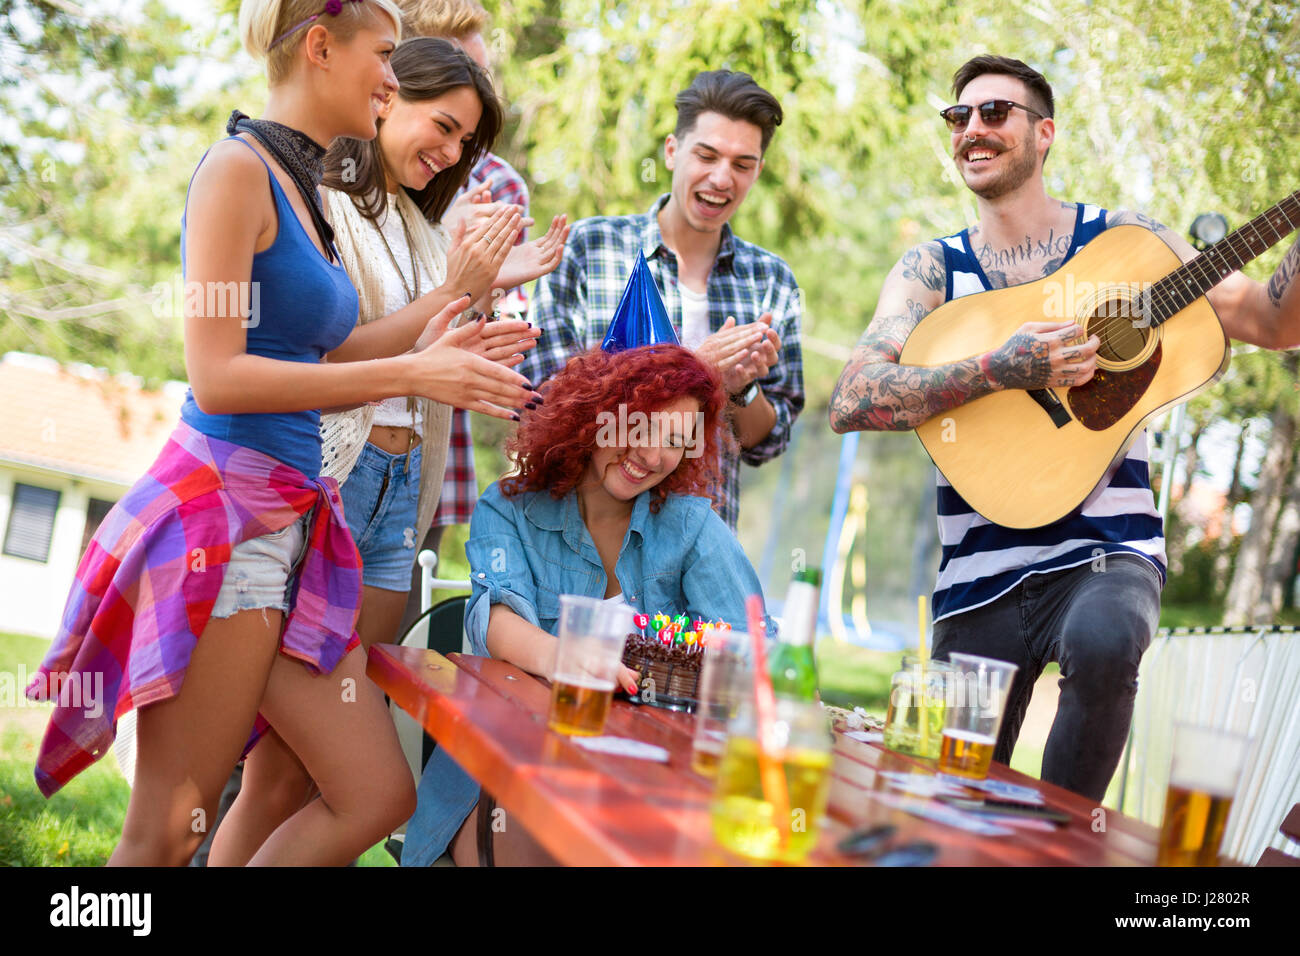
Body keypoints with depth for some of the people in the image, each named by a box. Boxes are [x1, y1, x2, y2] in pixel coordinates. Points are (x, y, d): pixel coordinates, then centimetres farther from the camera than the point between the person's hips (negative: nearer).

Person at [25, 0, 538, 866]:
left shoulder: (304, 188, 17)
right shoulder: (238, 169, -8)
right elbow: (218, 378, -15)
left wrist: (422, 345, 12)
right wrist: (407, 373, -14)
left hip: (293, 523, 9)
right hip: (221, 512, -9)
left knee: (378, 796, 6)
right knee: (165, 836, -1)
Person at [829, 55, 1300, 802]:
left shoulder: (1124, 239, 5)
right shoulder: (933, 269, 5)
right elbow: (852, 402, -11)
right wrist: (1006, 368, -21)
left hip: (1108, 550, -1)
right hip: (982, 573, 2)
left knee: (1101, 642, -35)